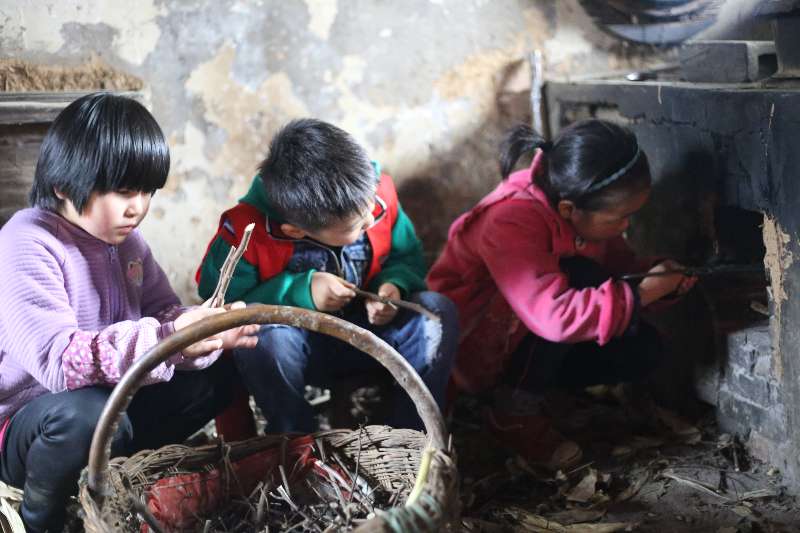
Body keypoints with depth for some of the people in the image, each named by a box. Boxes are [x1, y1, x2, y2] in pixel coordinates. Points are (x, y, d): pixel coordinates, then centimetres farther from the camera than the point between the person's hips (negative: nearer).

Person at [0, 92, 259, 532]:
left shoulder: (126, 239, 3)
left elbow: (164, 314, 3)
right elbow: (58, 360, -34)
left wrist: (210, 331, -21)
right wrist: (168, 338, -44)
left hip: (110, 397, 8)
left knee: (218, 373, -3)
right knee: (87, 413, -40)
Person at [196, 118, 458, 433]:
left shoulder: (378, 192, -13)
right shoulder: (246, 232, -23)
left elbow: (407, 259, 4)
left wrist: (394, 286, -19)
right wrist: (299, 293, -27)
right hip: (295, 348, -3)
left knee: (437, 311, -22)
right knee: (264, 332, -37)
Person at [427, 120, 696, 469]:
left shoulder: (588, 212, -9)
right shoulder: (511, 223, -33)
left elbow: (615, 261, 8)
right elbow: (556, 317, -43)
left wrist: (655, 273, -15)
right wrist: (643, 293, -33)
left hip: (530, 343, 8)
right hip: (469, 346, -8)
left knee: (642, 349, -11)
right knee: (581, 279, -30)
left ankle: (525, 389, 4)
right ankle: (515, 414, -14)